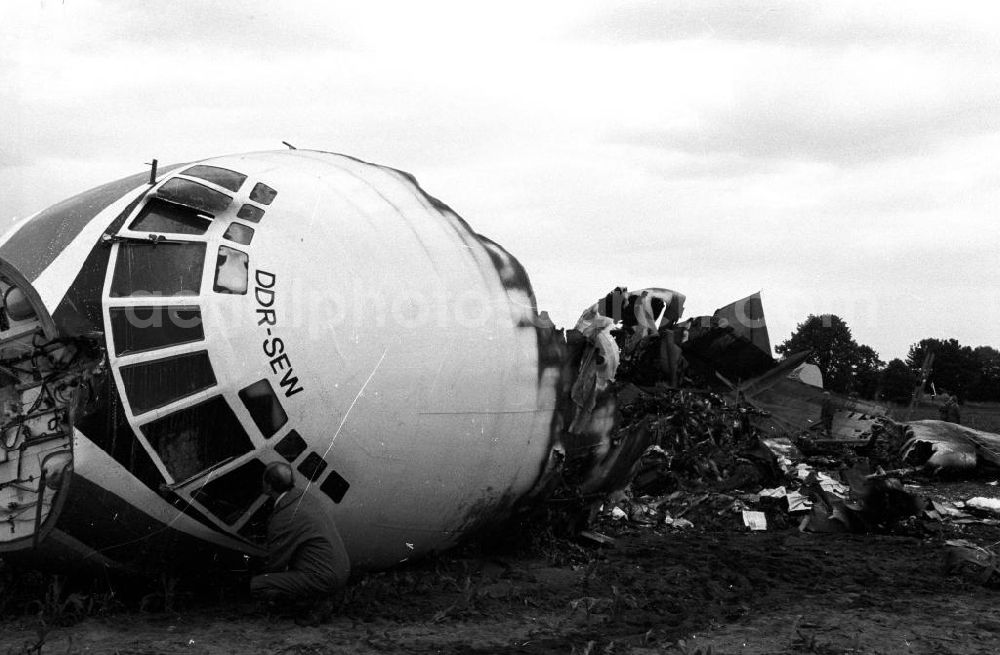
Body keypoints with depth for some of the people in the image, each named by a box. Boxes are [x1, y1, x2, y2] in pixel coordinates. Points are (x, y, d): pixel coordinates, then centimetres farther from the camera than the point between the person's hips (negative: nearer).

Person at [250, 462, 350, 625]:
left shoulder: (283, 518, -18)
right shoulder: (310, 499, 10)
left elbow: (276, 563, -8)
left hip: (321, 579, -9)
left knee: (256, 586, -10)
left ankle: (315, 605, -5)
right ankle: (324, 599, 13)